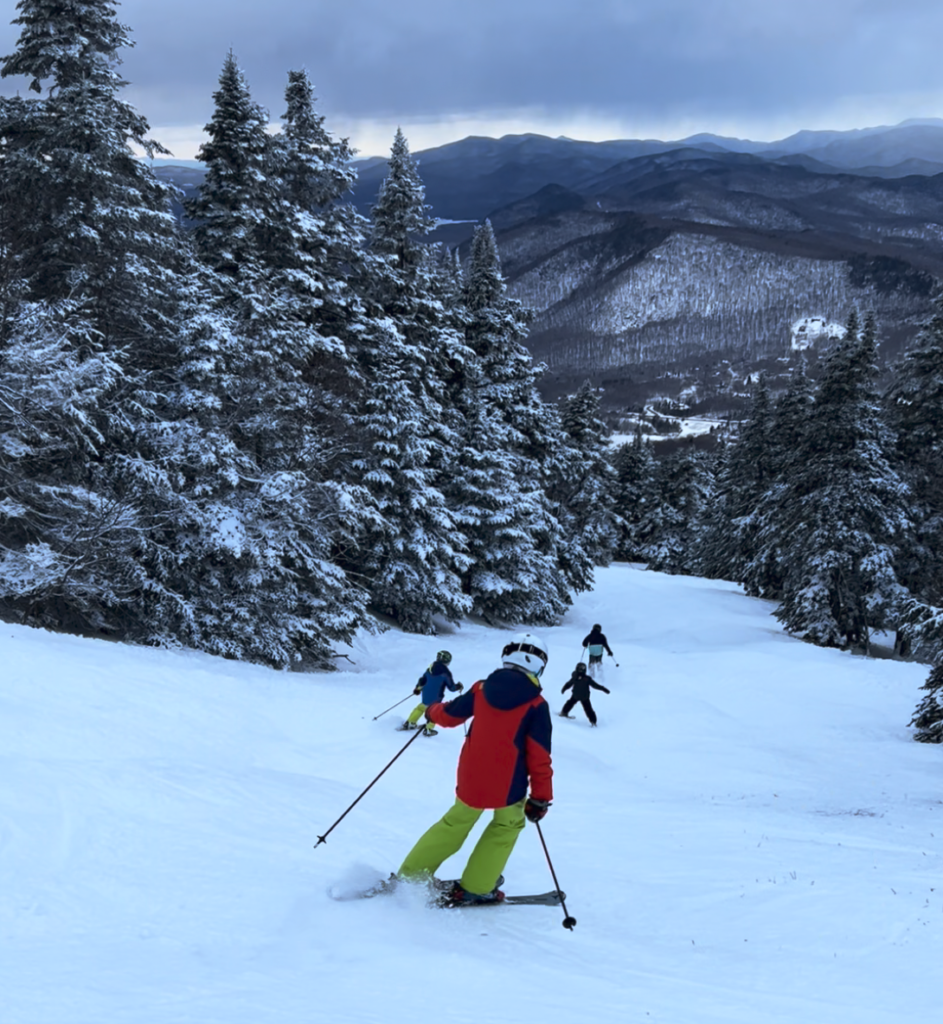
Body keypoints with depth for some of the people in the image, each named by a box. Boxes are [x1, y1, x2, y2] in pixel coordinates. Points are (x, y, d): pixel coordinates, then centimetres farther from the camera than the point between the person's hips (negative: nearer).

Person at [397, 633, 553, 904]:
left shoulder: (482, 689, 2)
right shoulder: (536, 705, -8)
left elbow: (450, 714, 15)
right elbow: (539, 756, -10)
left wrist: (433, 711, 37)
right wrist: (541, 797, -4)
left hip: (471, 779, 3)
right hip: (508, 785, -3)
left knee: (456, 823, 23)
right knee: (507, 825, 22)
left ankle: (410, 875, 24)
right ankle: (475, 887, 18)